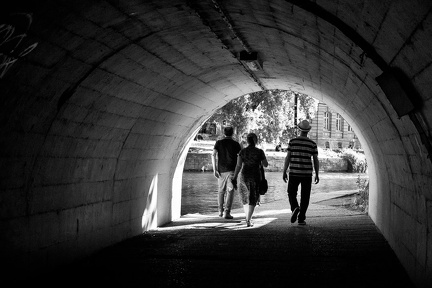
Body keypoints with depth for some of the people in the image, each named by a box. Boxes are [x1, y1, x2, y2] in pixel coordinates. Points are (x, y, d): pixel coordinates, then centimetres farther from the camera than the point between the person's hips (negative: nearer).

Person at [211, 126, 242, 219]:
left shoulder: (219, 143, 5)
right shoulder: (235, 144, 2)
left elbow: (213, 155, -7)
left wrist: (214, 169, -8)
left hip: (221, 170, 3)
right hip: (231, 170, -3)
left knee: (221, 191, 18)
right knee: (230, 191, -5)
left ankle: (220, 211, 23)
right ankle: (227, 212, -15)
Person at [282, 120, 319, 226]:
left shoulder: (292, 141, -4)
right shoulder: (312, 144, 0)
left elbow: (288, 158, -5)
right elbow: (316, 160, 0)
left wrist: (284, 172, 1)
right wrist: (317, 174, 9)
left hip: (294, 173, -1)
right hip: (307, 173, 1)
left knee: (292, 194, 14)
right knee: (304, 197, 8)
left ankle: (295, 208, -14)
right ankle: (301, 219, 4)